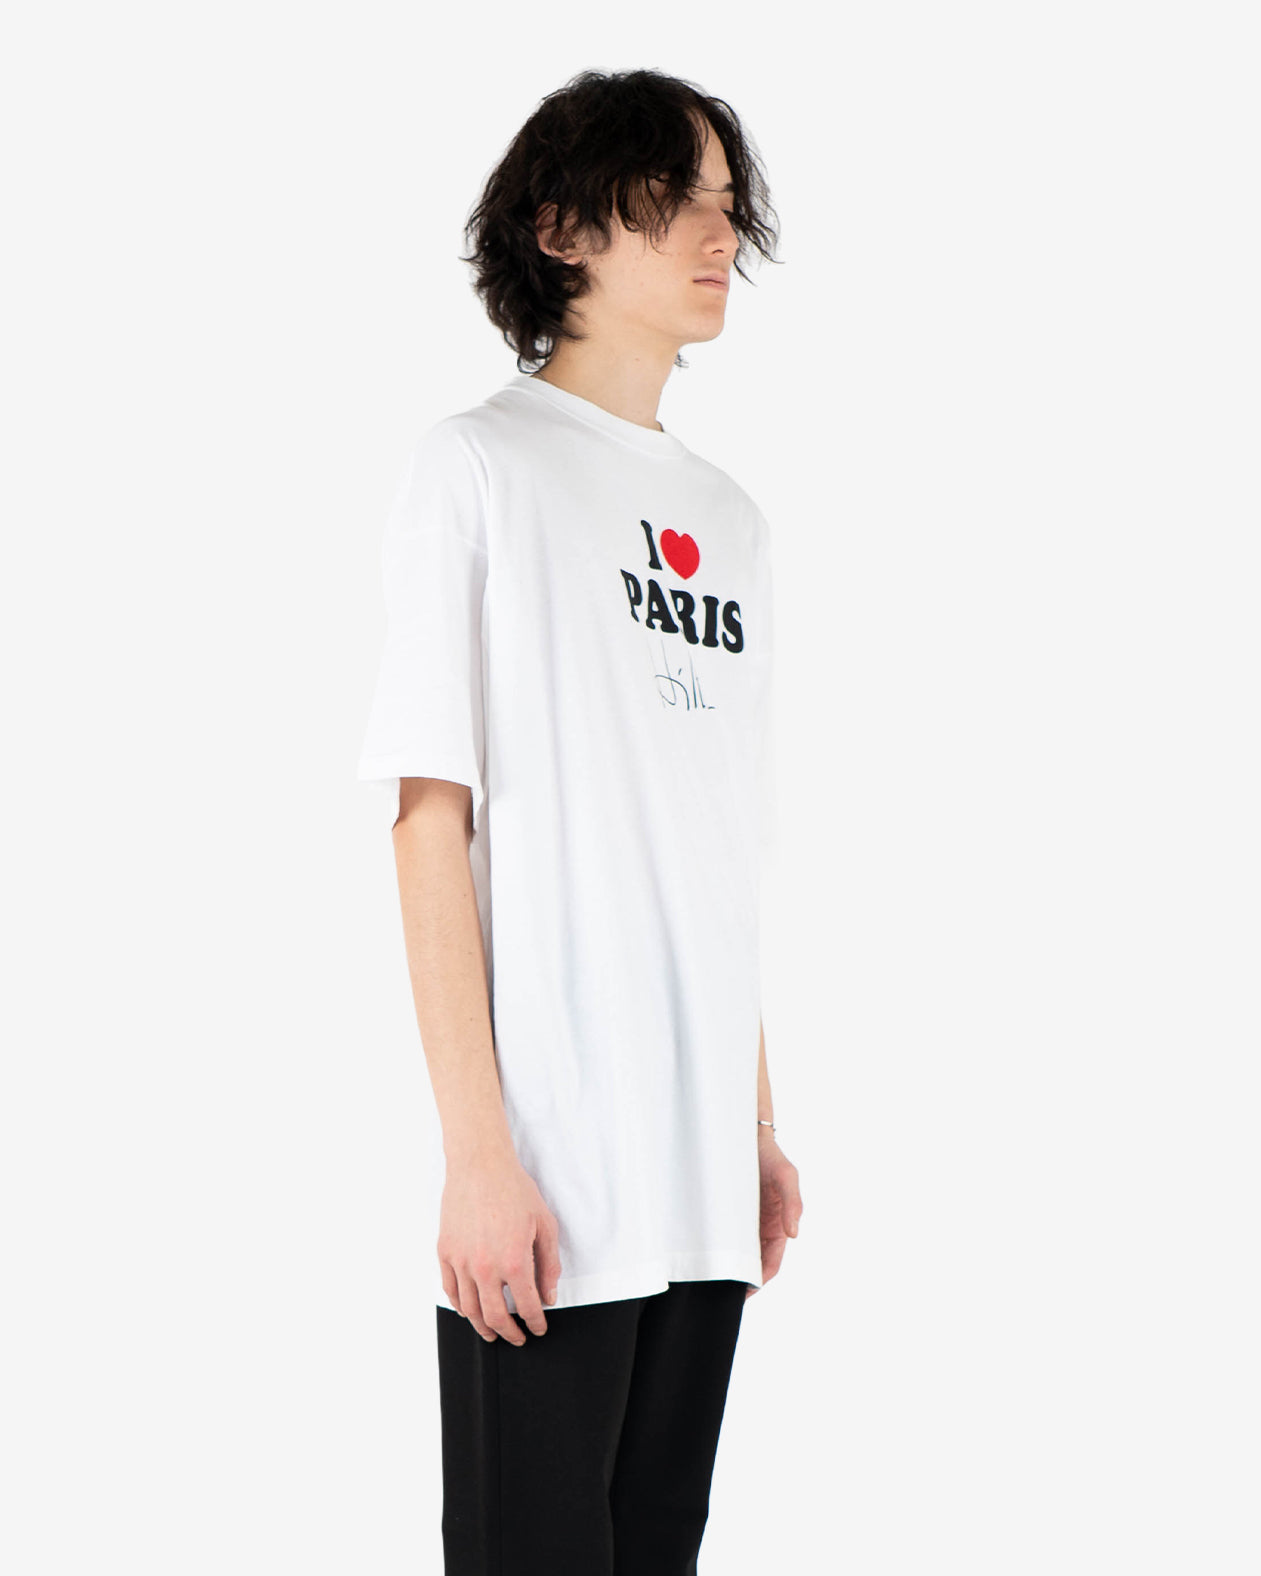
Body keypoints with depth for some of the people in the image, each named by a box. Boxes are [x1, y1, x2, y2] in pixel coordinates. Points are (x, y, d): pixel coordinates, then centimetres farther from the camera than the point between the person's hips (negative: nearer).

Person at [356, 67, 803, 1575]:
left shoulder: (730, 520, 17)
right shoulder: (478, 467, -2)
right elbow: (431, 822, -9)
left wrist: (761, 1127, 13)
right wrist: (478, 1153, -15)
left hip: (701, 1182, 6)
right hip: (549, 1180, -6)